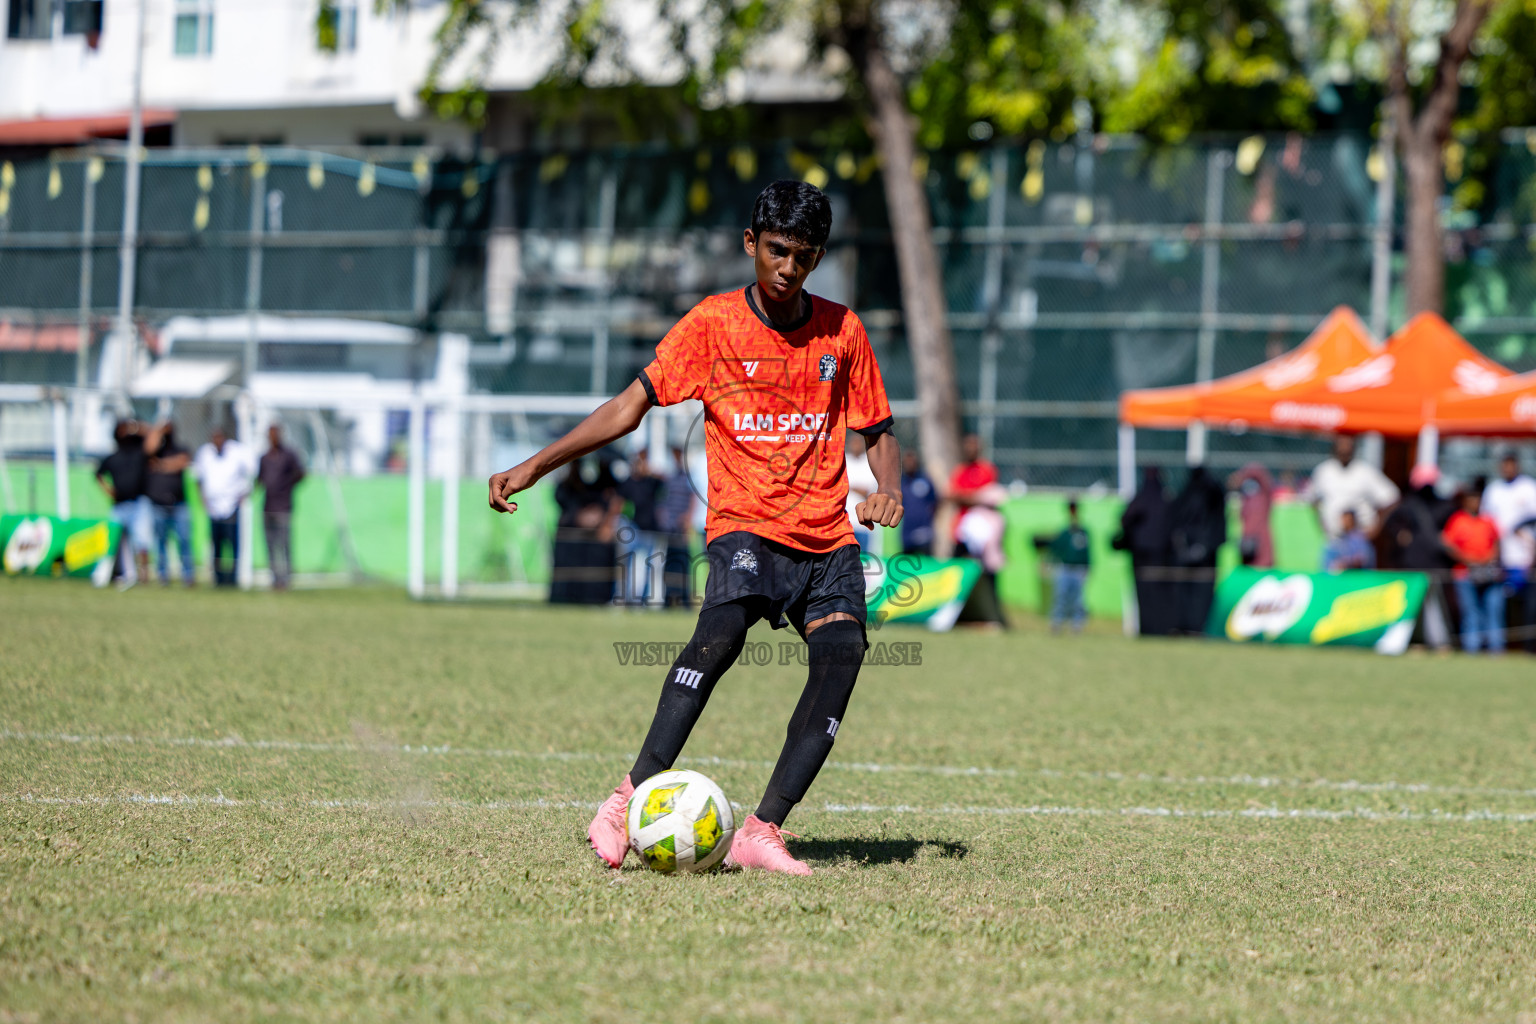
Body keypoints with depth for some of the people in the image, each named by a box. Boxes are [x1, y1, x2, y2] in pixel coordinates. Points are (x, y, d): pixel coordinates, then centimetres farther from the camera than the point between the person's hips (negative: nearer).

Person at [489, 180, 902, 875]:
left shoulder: (841, 331, 9)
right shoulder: (713, 323, 1)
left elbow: (878, 431, 17)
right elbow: (632, 405, -1)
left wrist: (888, 490, -5)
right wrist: (534, 467, -9)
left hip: (828, 536, 3)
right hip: (745, 523, -3)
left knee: (841, 651, -21)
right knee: (723, 628, -31)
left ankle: (763, 831, -22)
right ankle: (632, 799, -33)